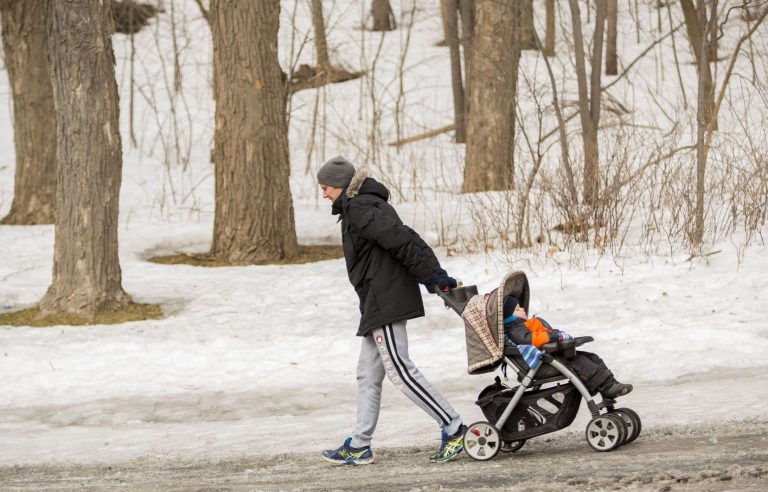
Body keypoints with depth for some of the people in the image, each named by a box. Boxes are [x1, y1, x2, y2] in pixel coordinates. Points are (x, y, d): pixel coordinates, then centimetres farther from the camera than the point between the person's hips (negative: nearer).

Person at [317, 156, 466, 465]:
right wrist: (432, 276, 11)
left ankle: (452, 428, -11)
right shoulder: (365, 206, 20)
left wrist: (433, 275, -23)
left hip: (385, 301, -11)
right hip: (378, 305, 11)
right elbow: (404, 241, 17)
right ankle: (359, 446, 15)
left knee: (399, 370, -12)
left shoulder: (359, 208, -13)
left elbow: (401, 240, -22)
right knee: (368, 375, 12)